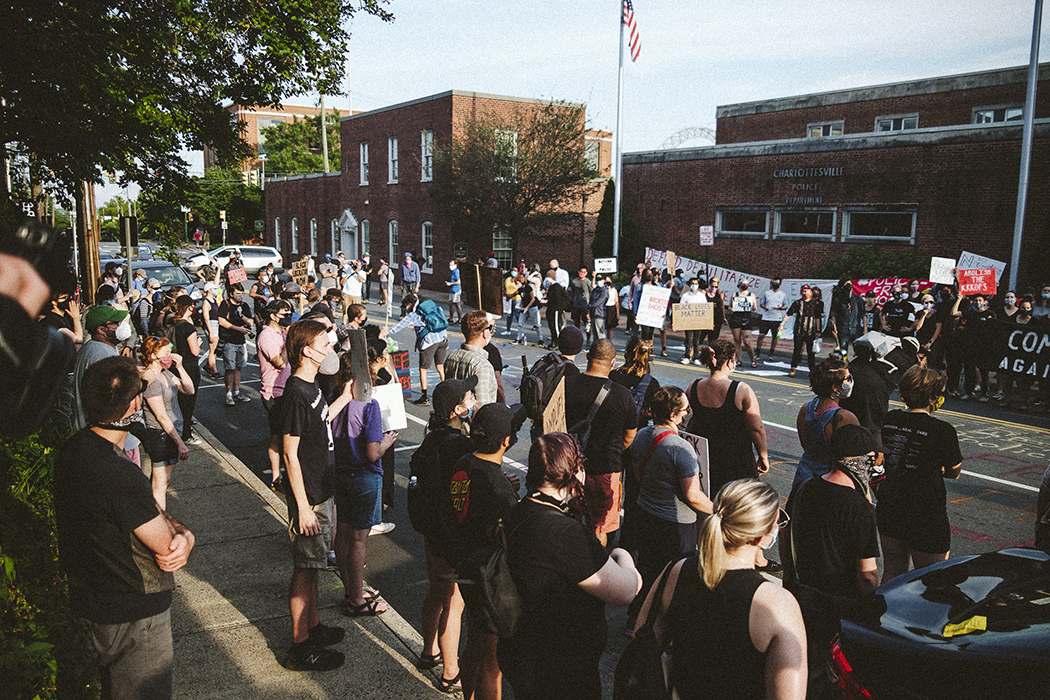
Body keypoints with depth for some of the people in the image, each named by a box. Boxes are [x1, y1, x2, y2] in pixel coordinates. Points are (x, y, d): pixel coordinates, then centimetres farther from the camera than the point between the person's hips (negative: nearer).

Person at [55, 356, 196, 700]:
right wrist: (182, 532, -3)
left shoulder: (72, 450, -2)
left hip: (93, 598, 9)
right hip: (133, 614, -9)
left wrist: (182, 534, -15)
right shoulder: (120, 475, -33)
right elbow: (167, 545, -24)